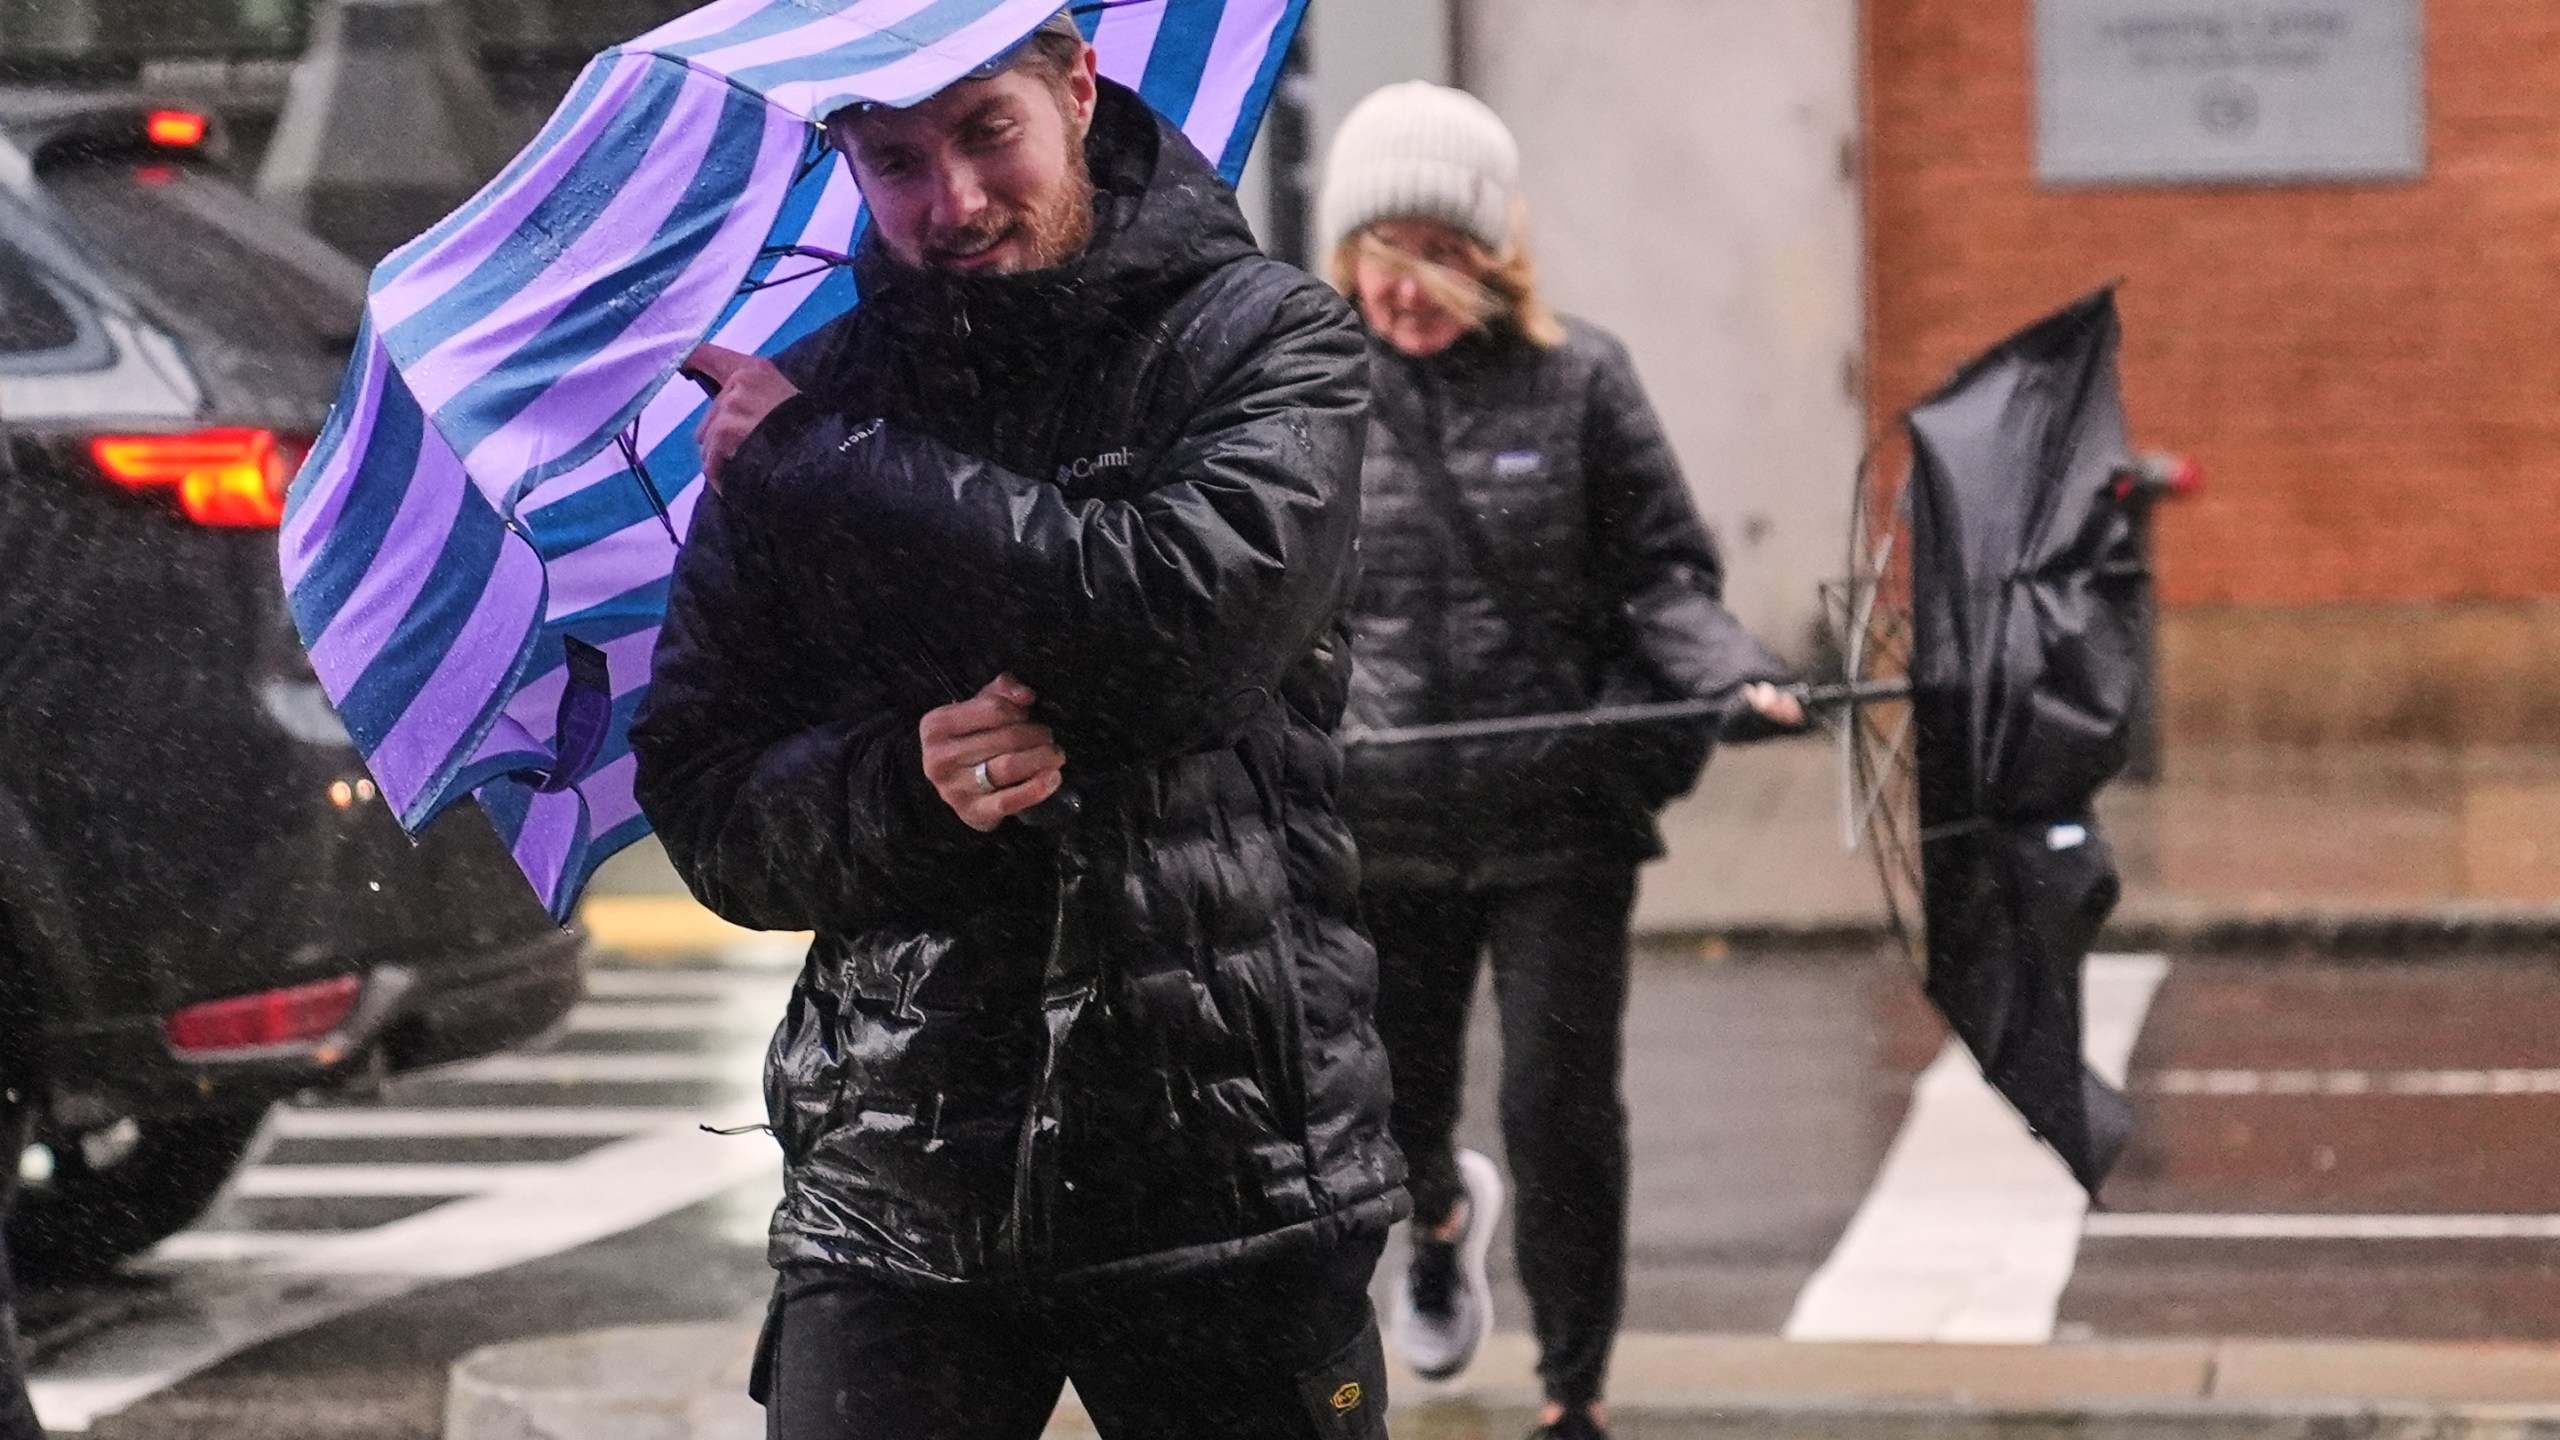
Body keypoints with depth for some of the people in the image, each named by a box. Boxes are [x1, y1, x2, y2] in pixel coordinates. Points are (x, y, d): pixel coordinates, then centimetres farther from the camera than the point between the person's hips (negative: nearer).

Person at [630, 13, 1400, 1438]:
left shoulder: (1273, 342, 1)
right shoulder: (800, 402, 8)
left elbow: (1191, 618, -18)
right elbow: (704, 811, 6)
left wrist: (818, 465, -10)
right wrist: (904, 785, -16)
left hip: (1226, 1182, -2)